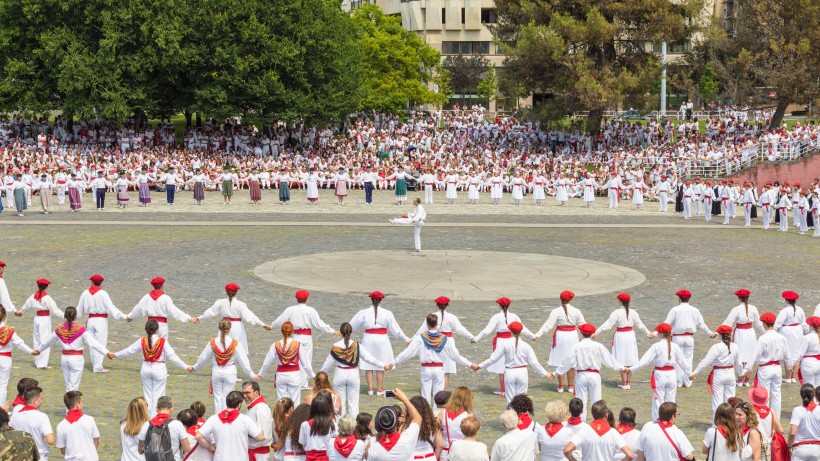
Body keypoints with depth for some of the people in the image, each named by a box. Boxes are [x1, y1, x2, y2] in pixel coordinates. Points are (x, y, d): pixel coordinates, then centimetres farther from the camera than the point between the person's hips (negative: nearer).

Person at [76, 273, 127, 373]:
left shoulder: (85, 294, 1)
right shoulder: (103, 294, -12)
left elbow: (80, 308, 14)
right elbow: (111, 307, -17)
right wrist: (123, 316, -15)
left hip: (90, 320, 4)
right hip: (101, 320, -4)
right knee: (101, 343, 0)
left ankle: (95, 364, 20)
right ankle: (98, 366, -2)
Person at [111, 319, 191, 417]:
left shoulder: (142, 341, -5)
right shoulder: (163, 341, -14)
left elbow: (129, 350, 6)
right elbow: (172, 356, -15)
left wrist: (116, 355, 23)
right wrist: (186, 367, -10)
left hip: (146, 369, 3)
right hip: (159, 370, -3)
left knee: (147, 395, 15)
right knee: (157, 396, 4)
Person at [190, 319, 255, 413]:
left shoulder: (213, 342, -8)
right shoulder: (235, 344, -13)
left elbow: (203, 357, 4)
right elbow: (243, 360, -9)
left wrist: (194, 367, 21)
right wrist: (251, 374, -1)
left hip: (216, 372, 1)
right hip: (230, 373, -1)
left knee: (217, 396, 12)